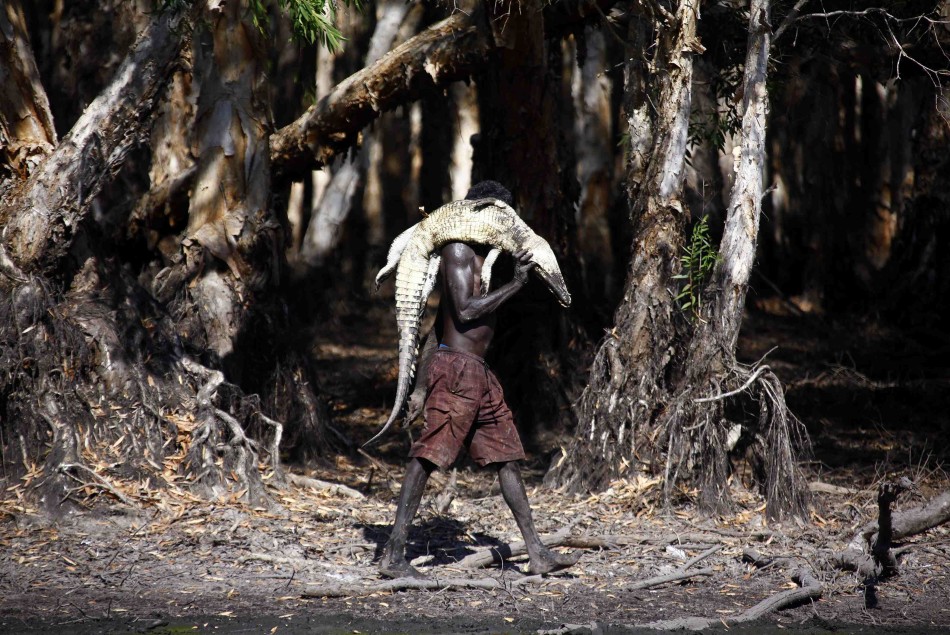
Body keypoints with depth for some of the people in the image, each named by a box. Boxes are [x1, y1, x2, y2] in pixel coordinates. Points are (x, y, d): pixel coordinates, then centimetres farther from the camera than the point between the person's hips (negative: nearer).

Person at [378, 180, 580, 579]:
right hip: (456, 367, -10)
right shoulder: (459, 250, -9)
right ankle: (393, 556, -11)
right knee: (427, 458, -11)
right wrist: (517, 283, -16)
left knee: (507, 458, 9)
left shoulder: (481, 255, 20)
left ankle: (537, 554, 12)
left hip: (479, 373, 10)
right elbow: (465, 311, -20)